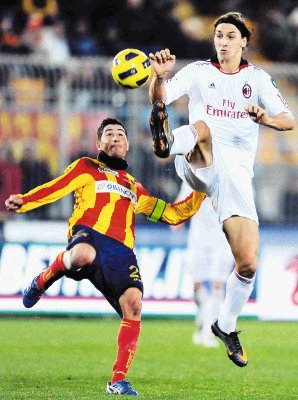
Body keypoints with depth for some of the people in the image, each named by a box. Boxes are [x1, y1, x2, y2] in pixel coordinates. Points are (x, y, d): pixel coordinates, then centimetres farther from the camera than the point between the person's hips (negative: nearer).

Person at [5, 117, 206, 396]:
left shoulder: (135, 187, 36)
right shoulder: (86, 167, 24)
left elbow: (172, 214, 39)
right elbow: (55, 188, 8)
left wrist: (201, 193, 29)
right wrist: (23, 201, -9)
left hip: (120, 250, 4)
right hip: (89, 234, -4)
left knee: (133, 304, -22)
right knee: (83, 256, -43)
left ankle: (118, 381, -17)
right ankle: (41, 282, -8)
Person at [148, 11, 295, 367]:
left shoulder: (257, 79, 11)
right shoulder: (199, 72, 7)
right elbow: (159, 100, -8)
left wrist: (267, 119, -20)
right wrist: (159, 77, -30)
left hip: (237, 173, 2)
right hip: (199, 166, -2)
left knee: (248, 264, -4)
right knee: (201, 127, -37)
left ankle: (226, 326, 18)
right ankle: (165, 144, -71)